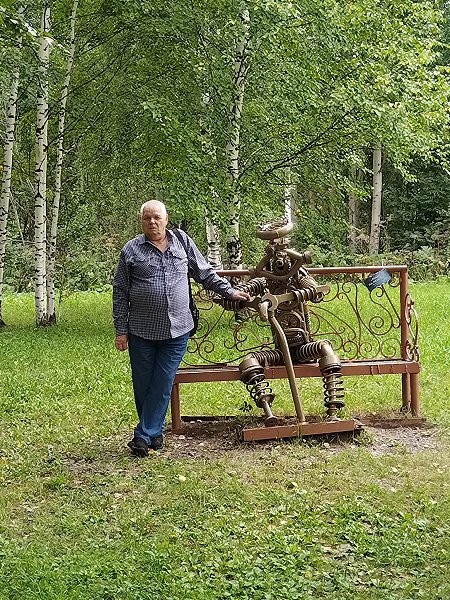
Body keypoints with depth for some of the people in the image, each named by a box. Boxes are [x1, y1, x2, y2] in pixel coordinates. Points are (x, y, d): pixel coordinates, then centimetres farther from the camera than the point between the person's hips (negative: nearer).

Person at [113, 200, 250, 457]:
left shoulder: (183, 242, 8)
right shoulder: (132, 250, 3)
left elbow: (205, 273, 20)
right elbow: (120, 293, 5)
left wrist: (230, 291, 16)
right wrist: (121, 330, 2)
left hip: (177, 329, 1)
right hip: (142, 331, -1)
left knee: (163, 385, 0)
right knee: (143, 385, 5)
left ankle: (144, 435, 7)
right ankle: (155, 431, 23)